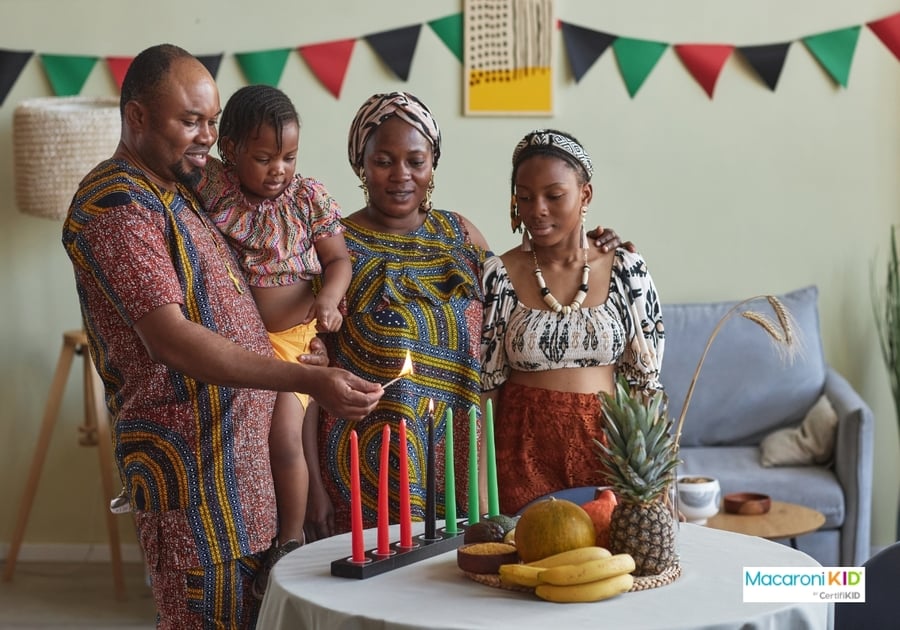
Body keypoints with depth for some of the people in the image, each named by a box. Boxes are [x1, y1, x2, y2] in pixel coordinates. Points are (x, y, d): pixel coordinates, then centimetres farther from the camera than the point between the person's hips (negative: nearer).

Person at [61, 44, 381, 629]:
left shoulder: (177, 192, 15)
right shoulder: (117, 203, -16)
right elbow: (169, 340, -25)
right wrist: (307, 379, -31)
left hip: (236, 437, 9)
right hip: (189, 451, -9)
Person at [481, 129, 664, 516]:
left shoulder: (626, 269, -1)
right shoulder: (498, 275, -4)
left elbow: (646, 378, 4)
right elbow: (484, 385, 0)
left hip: (605, 450, 1)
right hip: (524, 451, -1)